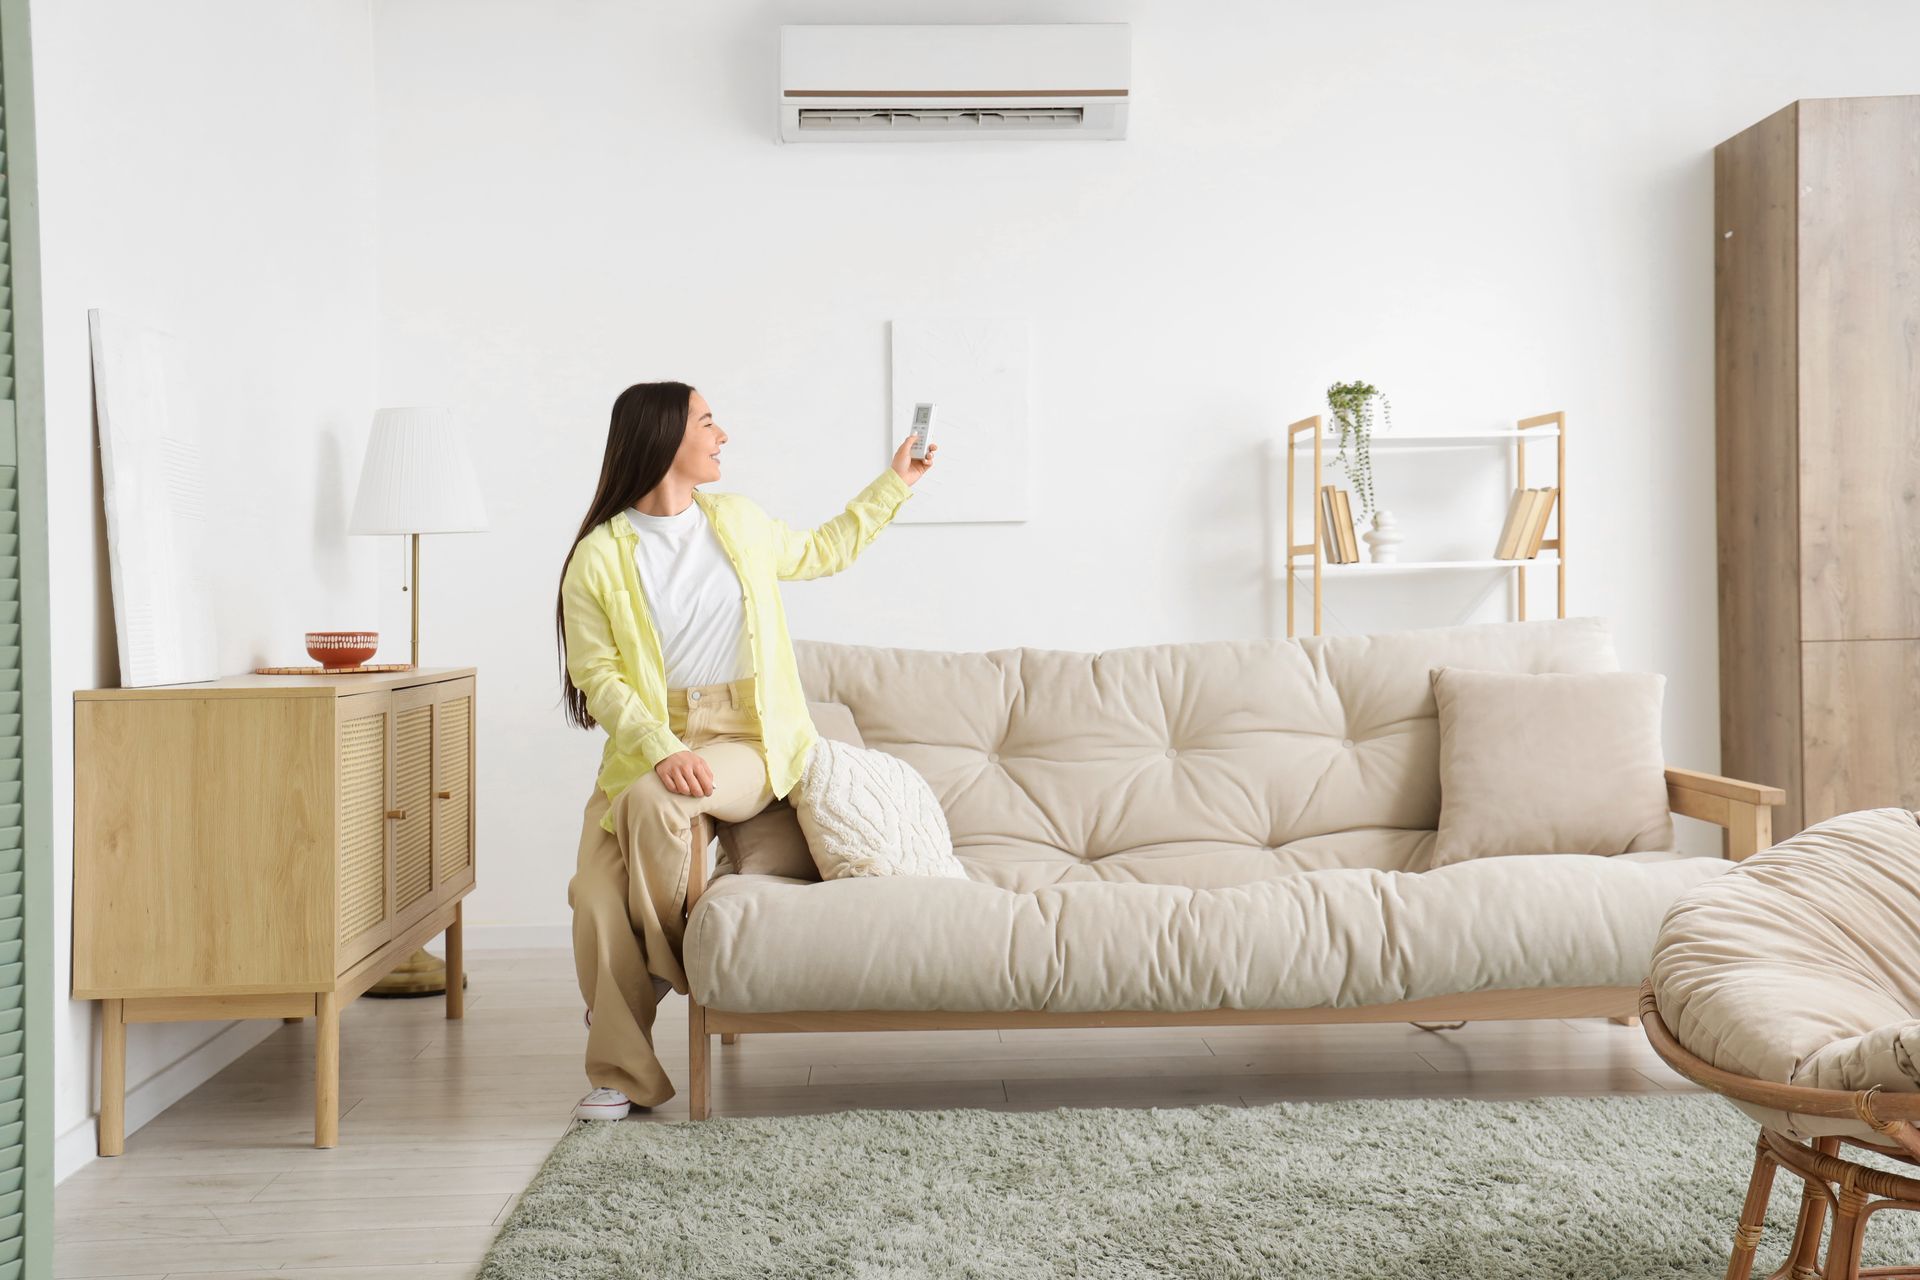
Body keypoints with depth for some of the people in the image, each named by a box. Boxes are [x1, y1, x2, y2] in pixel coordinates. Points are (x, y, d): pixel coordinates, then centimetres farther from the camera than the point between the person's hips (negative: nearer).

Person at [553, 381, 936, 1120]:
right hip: (648, 743, 0)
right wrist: (662, 750, -22)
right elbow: (599, 676, -7)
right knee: (598, 899, -20)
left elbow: (819, 552, 29)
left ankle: (664, 962, -6)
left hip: (744, 735, 1)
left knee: (651, 804, -33)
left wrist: (893, 484, 31)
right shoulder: (599, 558, -2)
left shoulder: (737, 521, 10)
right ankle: (622, 1077, -1)